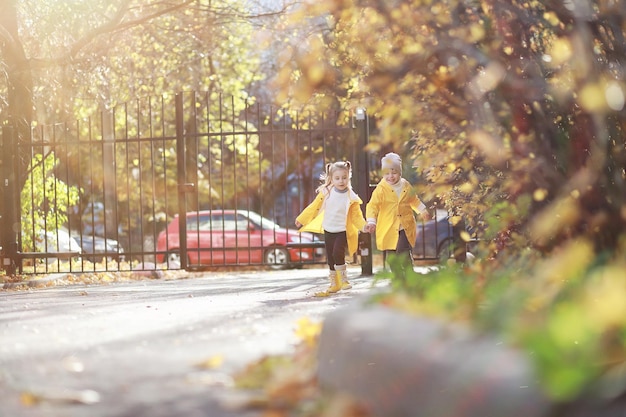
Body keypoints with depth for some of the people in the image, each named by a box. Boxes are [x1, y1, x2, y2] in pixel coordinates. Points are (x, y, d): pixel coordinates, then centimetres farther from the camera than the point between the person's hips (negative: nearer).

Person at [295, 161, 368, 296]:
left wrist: (363, 226, -25)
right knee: (330, 257, 8)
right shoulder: (326, 192, -4)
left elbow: (356, 216, -7)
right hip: (328, 230, 4)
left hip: (342, 231, -4)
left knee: (337, 252, -24)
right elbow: (314, 207, 6)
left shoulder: (351, 197, -10)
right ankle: (334, 284, 22)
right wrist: (301, 219, 10)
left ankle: (343, 278, -4)